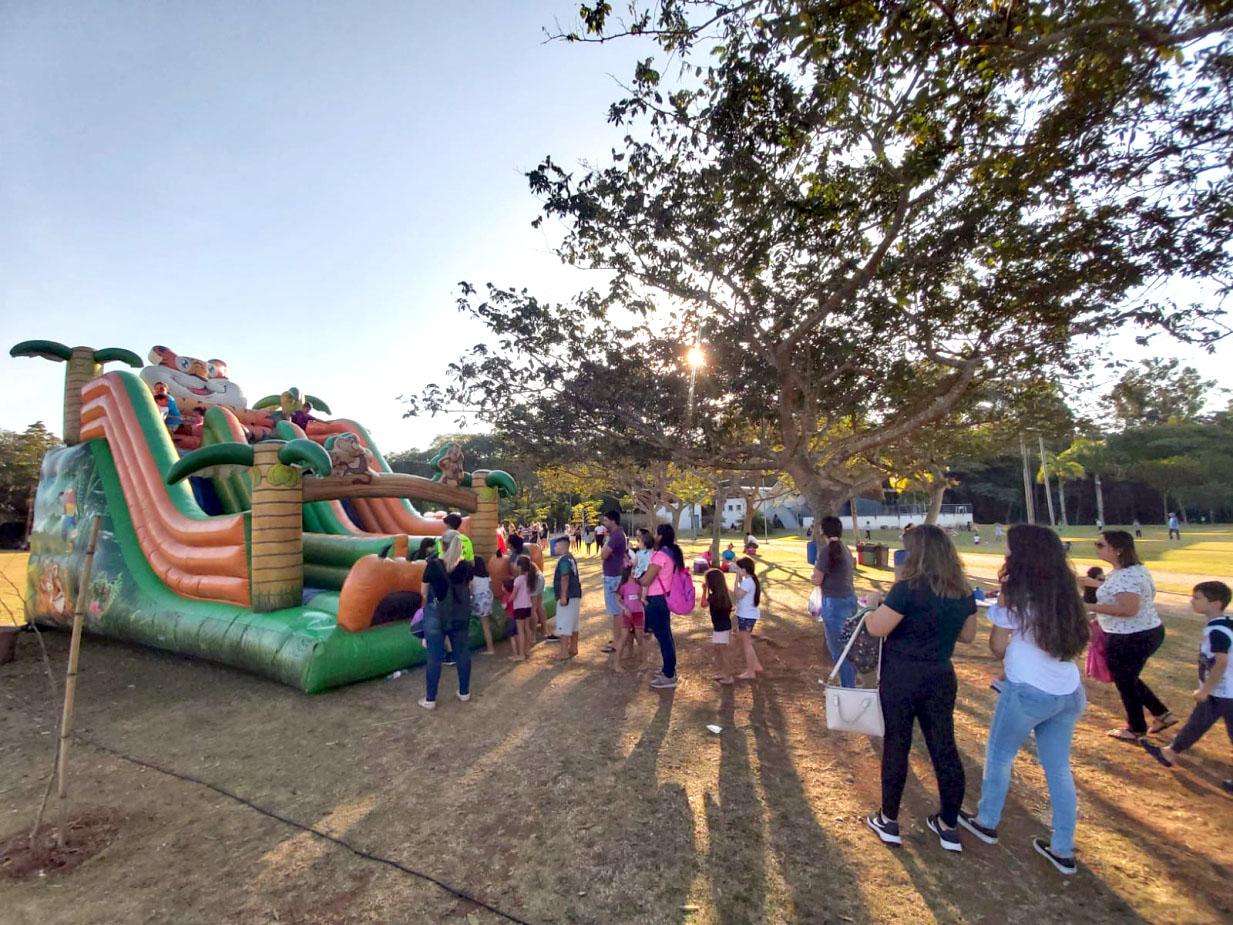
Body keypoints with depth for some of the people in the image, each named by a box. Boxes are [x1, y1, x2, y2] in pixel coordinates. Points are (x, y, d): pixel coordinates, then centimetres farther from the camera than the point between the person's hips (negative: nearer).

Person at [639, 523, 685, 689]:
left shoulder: (660, 555, -22)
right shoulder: (672, 552, 7)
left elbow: (645, 581, -21)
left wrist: (637, 580, -1)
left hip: (657, 600, -9)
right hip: (665, 597, 9)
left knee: (662, 636, 0)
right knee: (665, 634, 19)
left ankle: (669, 677, 10)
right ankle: (669, 669, 32)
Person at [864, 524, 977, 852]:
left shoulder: (909, 588, -20)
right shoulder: (963, 591, 1)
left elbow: (876, 629, -18)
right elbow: (967, 635, 13)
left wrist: (873, 605, -1)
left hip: (901, 677, -5)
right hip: (941, 677, 6)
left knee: (896, 746, 8)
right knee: (944, 748, 15)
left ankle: (889, 821, 22)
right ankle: (949, 826, 29)